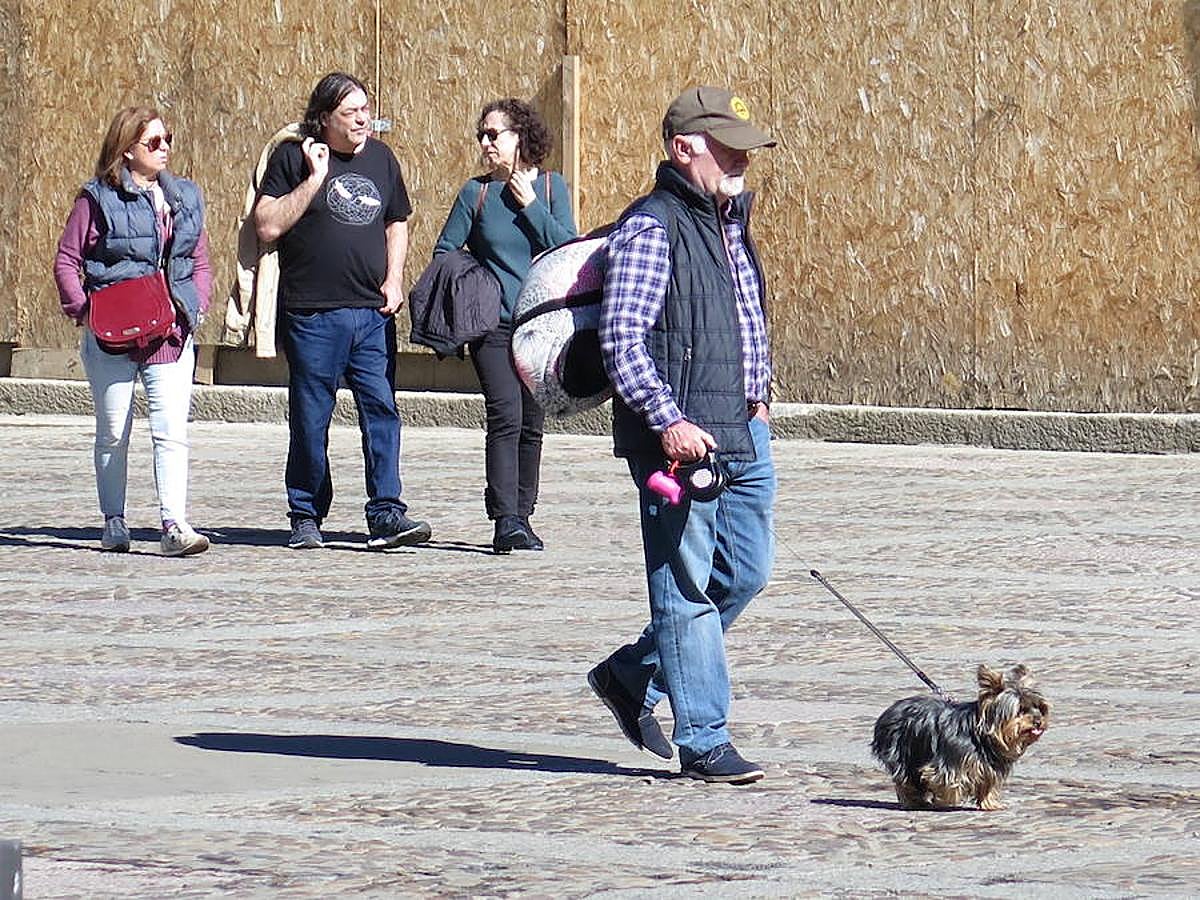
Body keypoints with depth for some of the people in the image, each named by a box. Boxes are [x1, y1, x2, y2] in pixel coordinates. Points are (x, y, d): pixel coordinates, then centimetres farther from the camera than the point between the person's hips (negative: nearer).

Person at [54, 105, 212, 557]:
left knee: (172, 431, -10)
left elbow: (200, 262, 19)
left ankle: (174, 525, -16)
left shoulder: (185, 198, 13)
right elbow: (66, 260, -1)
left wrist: (196, 305, 3)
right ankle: (114, 522, 19)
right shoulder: (98, 199, -1)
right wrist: (82, 310, -12)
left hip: (171, 331, 2)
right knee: (113, 433, 8)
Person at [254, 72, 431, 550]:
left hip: (373, 312, 4)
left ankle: (386, 514, -3)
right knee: (310, 418, 3)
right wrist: (314, 179, -13)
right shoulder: (291, 158, -1)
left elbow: (396, 223, 23)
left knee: (382, 411, -3)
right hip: (313, 313, -3)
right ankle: (305, 518, 12)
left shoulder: (381, 157, 13)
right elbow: (267, 225, -10)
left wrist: (394, 278, 8)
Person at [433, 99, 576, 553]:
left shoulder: (551, 188, 5)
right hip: (493, 326, -2)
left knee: (532, 424, 7)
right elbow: (444, 252, 8)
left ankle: (520, 516, 17)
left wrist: (530, 205, -10)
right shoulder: (476, 193, 3)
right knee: (505, 417, -15)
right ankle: (506, 520, -19)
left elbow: (567, 248, -5)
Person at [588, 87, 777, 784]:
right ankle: (704, 740, -1)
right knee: (687, 588, -4)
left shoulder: (733, 223, 17)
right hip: (680, 439, -9)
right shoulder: (652, 228, -11)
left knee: (746, 573, 12)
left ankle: (633, 675, 27)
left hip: (744, 432, 9)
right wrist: (668, 422, -24)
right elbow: (621, 339, -17)